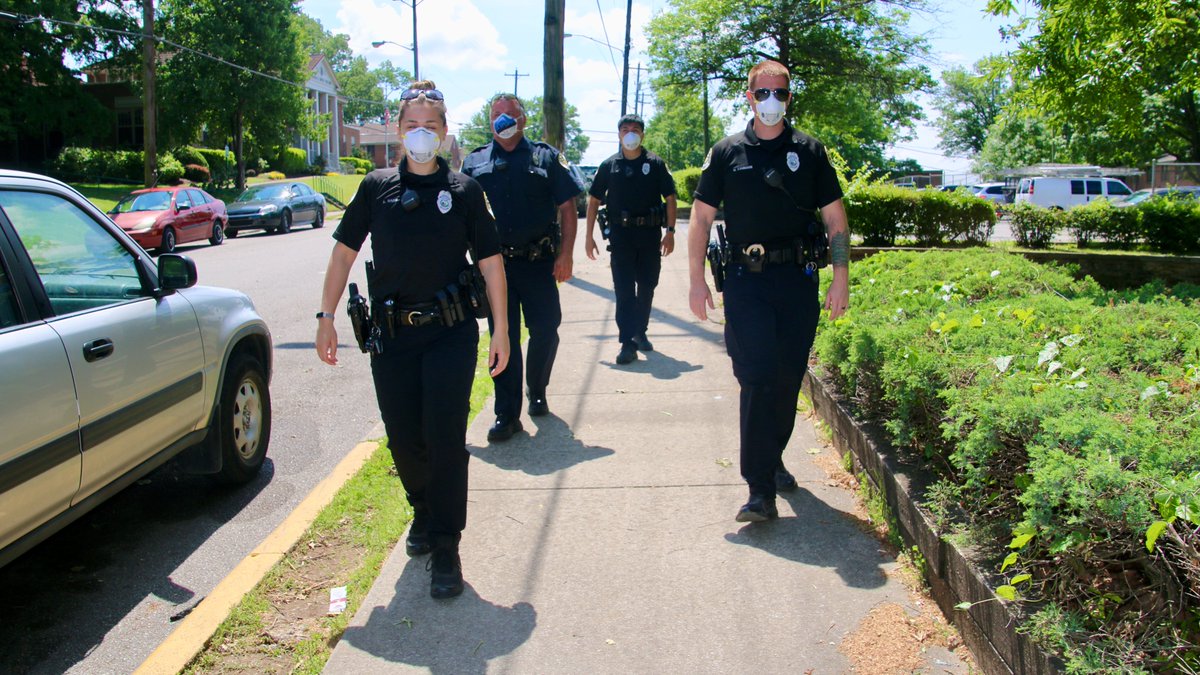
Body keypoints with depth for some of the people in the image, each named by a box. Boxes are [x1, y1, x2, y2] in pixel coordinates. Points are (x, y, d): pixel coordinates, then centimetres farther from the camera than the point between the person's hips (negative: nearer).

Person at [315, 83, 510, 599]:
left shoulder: (463, 190, 3)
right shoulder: (377, 187, 7)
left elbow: (490, 260, 3)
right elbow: (344, 251, 10)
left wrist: (501, 330, -1)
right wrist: (327, 316, 3)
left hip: (451, 332, -2)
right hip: (390, 335, 2)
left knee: (445, 439, -4)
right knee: (403, 440, 8)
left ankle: (445, 548, 6)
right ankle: (425, 514, 35)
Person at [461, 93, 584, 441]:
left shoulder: (546, 157, 6)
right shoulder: (474, 162, 10)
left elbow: (567, 208, 3)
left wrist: (565, 255, -6)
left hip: (538, 263, 0)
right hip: (495, 265, 1)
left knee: (546, 331, 5)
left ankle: (537, 392, 31)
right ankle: (507, 415, 7)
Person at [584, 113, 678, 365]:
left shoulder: (655, 164, 3)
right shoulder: (609, 165, 5)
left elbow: (670, 198, 4)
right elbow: (593, 201, 8)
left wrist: (670, 232, -6)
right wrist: (589, 236, 2)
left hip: (650, 234, 1)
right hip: (620, 234, -1)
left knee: (646, 287, 10)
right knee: (624, 290, -4)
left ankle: (640, 332, 28)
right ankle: (627, 343, -5)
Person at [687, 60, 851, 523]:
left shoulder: (809, 152, 8)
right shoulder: (727, 153, 6)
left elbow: (835, 218, 8)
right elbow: (701, 216, 6)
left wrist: (841, 277, 1)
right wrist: (697, 280, -1)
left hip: (799, 279, 2)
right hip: (746, 281, -2)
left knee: (789, 379, 8)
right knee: (757, 379, -9)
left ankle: (772, 458, 30)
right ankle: (761, 489, -6)